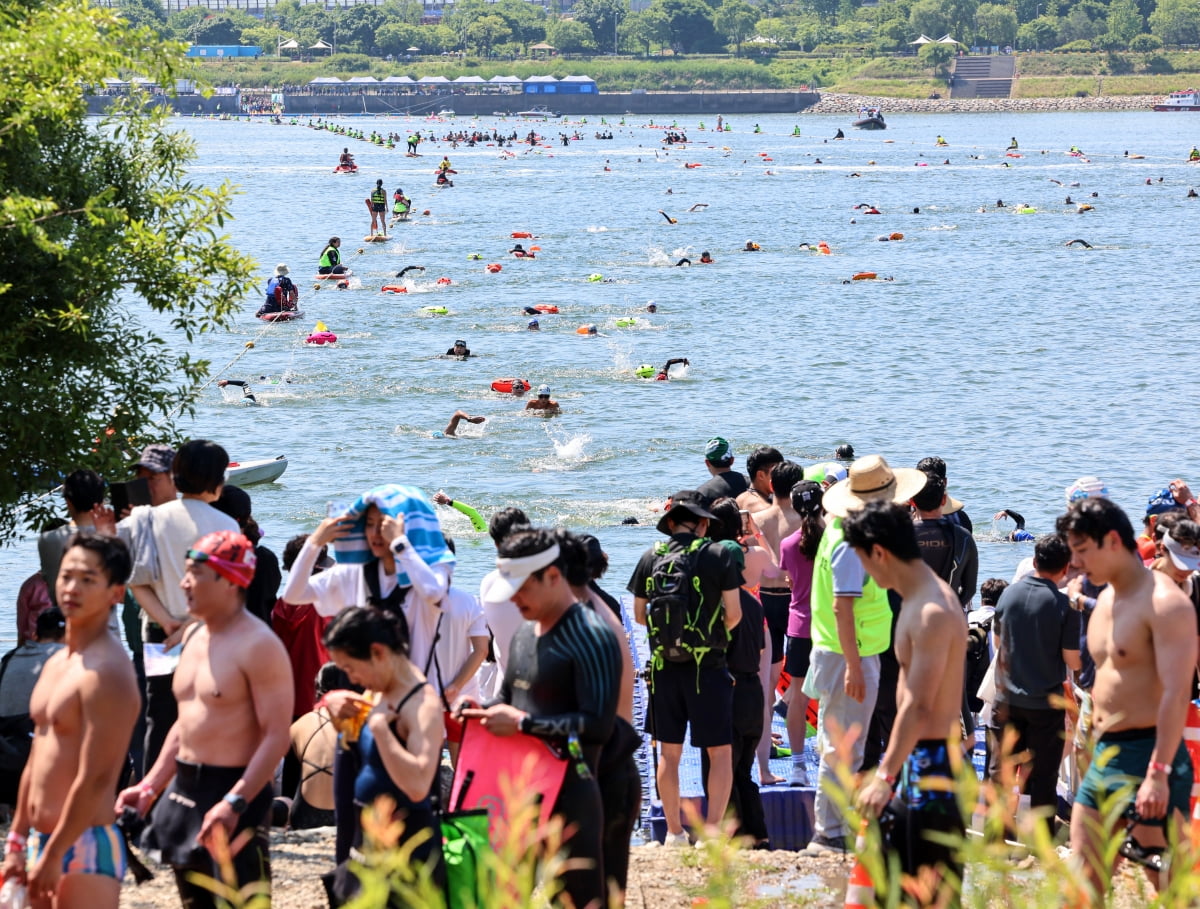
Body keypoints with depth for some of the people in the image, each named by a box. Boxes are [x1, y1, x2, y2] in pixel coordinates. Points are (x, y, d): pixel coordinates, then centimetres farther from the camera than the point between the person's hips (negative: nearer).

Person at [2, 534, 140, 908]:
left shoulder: (107, 672, -16)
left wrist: (53, 856, -20)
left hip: (84, 846, -10)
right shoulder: (56, 664, 14)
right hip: (44, 842, 10)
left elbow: (96, 778, -21)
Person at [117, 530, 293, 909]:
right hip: (184, 790, 9)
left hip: (232, 790, -9)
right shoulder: (195, 636, 13)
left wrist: (234, 803, -27)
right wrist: (150, 786, 15)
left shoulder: (258, 646, -15)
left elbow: (276, 735, -20)